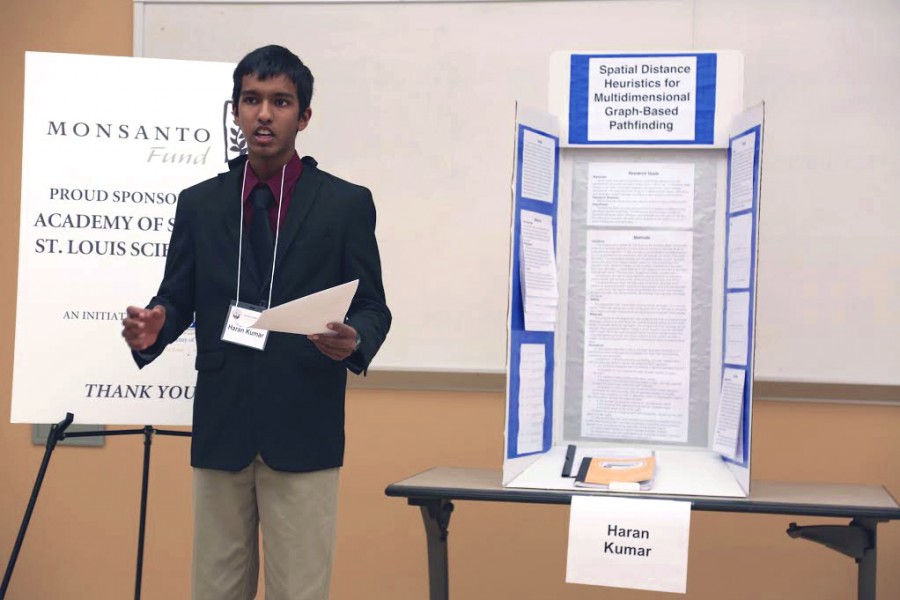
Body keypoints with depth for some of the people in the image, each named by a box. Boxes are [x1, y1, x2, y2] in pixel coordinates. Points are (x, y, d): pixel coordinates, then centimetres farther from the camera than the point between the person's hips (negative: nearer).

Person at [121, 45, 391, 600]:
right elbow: (177, 298, 10)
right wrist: (151, 329, -12)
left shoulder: (347, 204, 1)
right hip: (219, 430, 3)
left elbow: (372, 307, 3)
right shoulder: (199, 203, 9)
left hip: (303, 434, -2)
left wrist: (355, 340, -20)